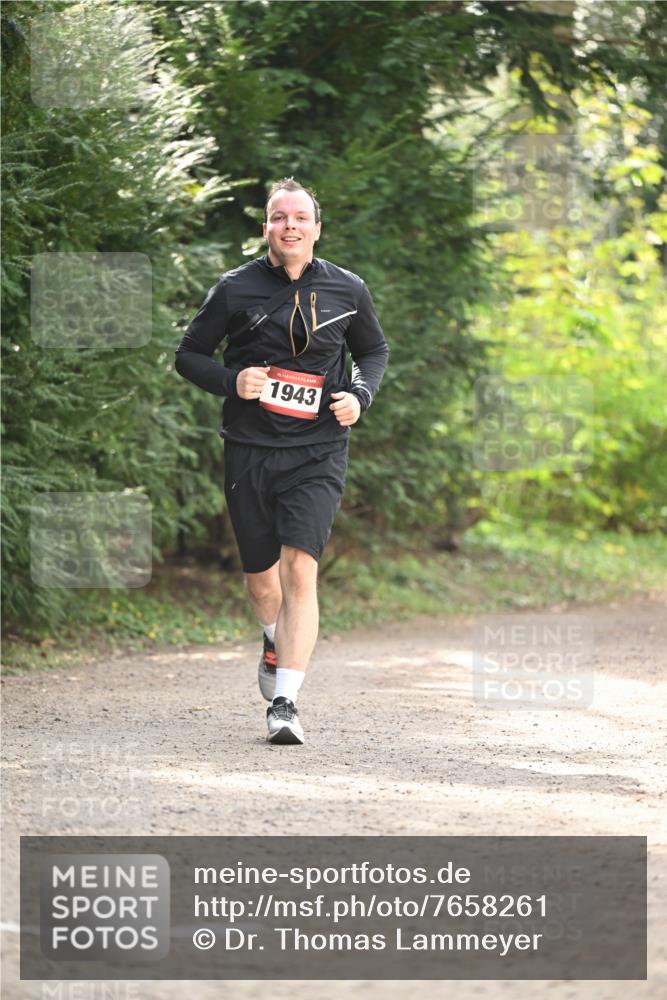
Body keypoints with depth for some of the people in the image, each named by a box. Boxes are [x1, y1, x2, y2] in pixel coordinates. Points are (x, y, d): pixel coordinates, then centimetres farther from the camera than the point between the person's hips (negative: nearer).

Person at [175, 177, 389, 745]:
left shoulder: (347, 291, 4)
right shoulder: (236, 289, 0)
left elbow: (375, 351, 21)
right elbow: (189, 355, 8)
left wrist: (359, 395, 1)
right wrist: (231, 381, -12)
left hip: (318, 451, -1)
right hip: (250, 450, 1)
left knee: (299, 570, -18)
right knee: (260, 577, 12)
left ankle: (285, 703, -19)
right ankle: (277, 642, 48)